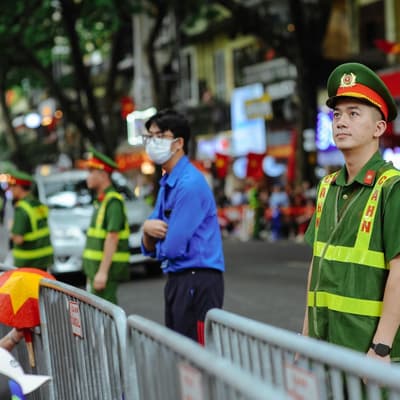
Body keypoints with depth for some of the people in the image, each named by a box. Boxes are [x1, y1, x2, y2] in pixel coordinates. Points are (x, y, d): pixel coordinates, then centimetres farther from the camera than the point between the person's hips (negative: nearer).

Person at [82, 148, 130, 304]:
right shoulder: (101, 200, 17)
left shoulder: (113, 201, -14)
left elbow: (112, 238, -21)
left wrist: (102, 272, -25)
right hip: (97, 266, 10)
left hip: (107, 268, -10)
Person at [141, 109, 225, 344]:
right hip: (177, 279, 10)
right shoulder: (166, 183, 13)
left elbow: (173, 247, -18)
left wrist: (156, 233, 4)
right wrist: (148, 228, -8)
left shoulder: (190, 183, -15)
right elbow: (150, 248, 14)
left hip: (198, 282, -9)